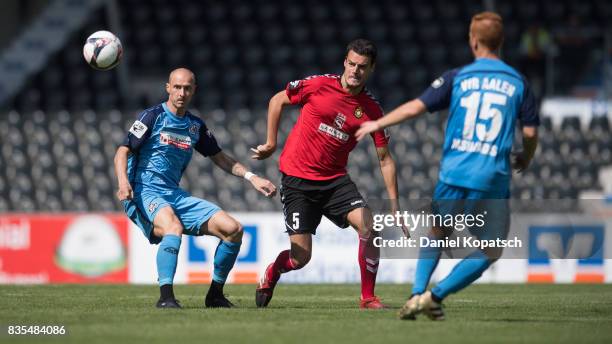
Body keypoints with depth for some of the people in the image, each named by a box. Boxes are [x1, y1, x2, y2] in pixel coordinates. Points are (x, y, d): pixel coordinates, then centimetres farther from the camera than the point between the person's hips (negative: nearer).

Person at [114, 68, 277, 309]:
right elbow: (122, 152, -6)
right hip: (144, 192, -6)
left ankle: (215, 295, 7)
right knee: (174, 227, -39)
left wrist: (252, 177, 11)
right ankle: (165, 297, -40)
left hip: (175, 196, 6)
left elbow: (220, 158, 24)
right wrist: (123, 182, -25)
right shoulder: (153, 116, -3)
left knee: (233, 229, -6)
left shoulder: (196, 126, 14)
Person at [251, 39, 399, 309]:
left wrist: (394, 205, 0)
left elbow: (385, 159, 4)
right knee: (301, 257, -5)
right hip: (297, 179, -2)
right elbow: (277, 101, 6)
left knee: (369, 227, -21)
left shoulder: (372, 109, -2)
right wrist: (271, 143, 5)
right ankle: (272, 272, 32)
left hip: (335, 180, 3)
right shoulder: (319, 85, -9)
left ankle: (368, 298, -6)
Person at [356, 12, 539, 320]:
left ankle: (417, 294, 9)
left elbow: (416, 107, 0)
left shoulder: (458, 78, 3)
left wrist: (376, 124, 12)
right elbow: (530, 132, 3)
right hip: (492, 180, -2)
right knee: (490, 251, 9)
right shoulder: (518, 83, 4)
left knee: (437, 235, 24)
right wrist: (525, 159, 25)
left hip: (453, 175, 2)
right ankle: (435, 296, -4)